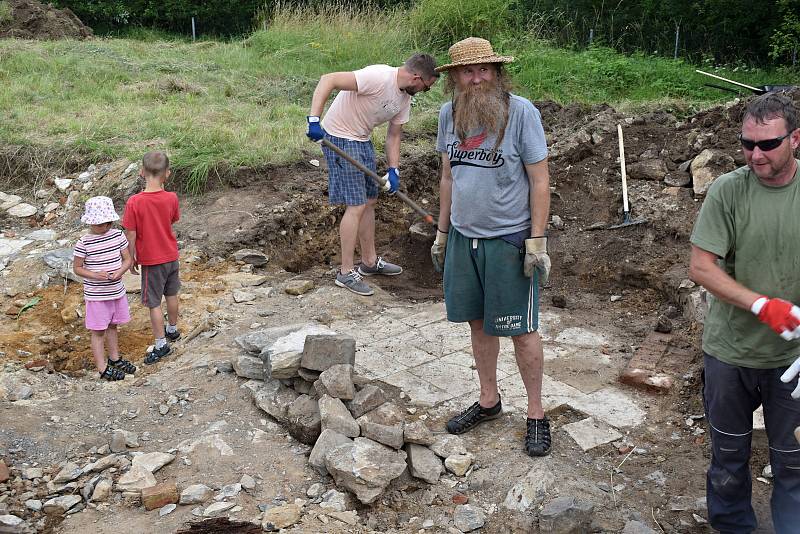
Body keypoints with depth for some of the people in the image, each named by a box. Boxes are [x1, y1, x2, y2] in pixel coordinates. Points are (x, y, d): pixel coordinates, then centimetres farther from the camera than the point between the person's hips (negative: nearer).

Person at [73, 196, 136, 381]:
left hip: (117, 291, 5)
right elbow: (77, 268, -7)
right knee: (98, 331, 5)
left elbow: (127, 259, 2)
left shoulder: (118, 235, -4)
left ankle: (115, 359, 37)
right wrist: (95, 275, -24)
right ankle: (103, 369, 12)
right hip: (96, 295, -5)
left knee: (112, 326, 21)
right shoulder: (84, 243, -15)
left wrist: (120, 271, -19)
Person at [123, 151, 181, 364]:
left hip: (151, 261, -4)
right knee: (171, 294, 24)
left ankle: (161, 344, 16)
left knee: (153, 303, 8)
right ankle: (173, 330, 43)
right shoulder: (171, 198, -13)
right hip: (171, 256, 4)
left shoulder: (134, 202, -23)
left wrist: (131, 259, 0)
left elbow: (131, 236, -16)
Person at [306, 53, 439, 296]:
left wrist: (393, 170, 0)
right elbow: (328, 80, -32)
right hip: (340, 139, -10)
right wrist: (314, 119, -39)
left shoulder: (404, 98, 3)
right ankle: (346, 272, 1)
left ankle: (370, 261, 29)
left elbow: (394, 136, 12)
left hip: (362, 141, 10)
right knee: (356, 206, -9)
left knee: (370, 201, 15)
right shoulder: (378, 77, -26)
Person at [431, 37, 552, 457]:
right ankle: (488, 401, 32)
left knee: (521, 329, 4)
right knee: (477, 322, 14)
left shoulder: (521, 112, -12)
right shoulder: (448, 114, 4)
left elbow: (540, 180, -10)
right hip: (463, 237, 5)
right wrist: (442, 231, 14)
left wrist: (537, 240, -14)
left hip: (508, 239, -5)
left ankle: (536, 412, 20)